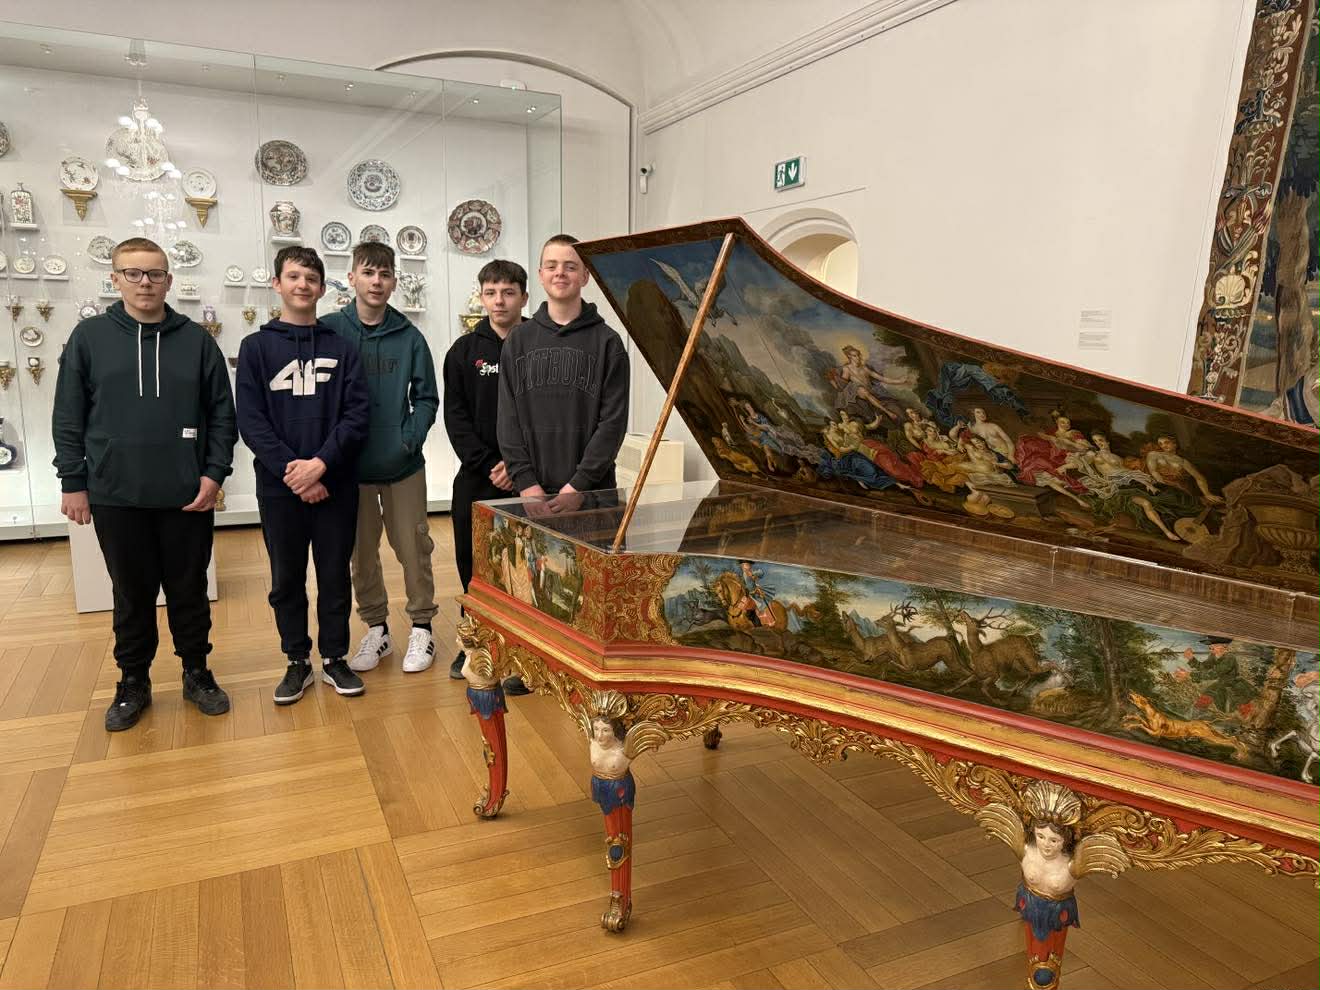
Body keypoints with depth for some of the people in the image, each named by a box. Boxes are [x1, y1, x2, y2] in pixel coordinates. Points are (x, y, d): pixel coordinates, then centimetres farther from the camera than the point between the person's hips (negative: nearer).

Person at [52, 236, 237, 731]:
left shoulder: (197, 340, 2)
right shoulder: (89, 337, 2)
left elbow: (222, 412, 3)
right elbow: (68, 417, 3)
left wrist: (214, 473, -5)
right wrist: (73, 483, 0)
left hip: (188, 496, 0)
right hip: (115, 496, 0)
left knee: (189, 588, 10)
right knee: (132, 593, 12)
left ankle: (197, 671, 27)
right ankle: (133, 681, 27)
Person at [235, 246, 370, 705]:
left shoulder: (341, 348, 5)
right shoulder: (256, 347, 3)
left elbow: (357, 414, -4)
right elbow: (251, 421, -4)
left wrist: (321, 464, -17)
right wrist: (291, 471, -14)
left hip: (336, 485, 0)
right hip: (278, 488, 0)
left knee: (335, 575, 8)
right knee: (287, 579, 10)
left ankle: (335, 658, 22)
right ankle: (297, 661, 24)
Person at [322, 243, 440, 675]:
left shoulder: (409, 336, 0)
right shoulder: (329, 330, -3)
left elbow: (426, 397, 3)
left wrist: (408, 439, -11)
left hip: (403, 465, 0)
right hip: (351, 466, 0)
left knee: (414, 547, 6)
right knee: (362, 553, 11)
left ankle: (422, 627, 22)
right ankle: (376, 629, 26)